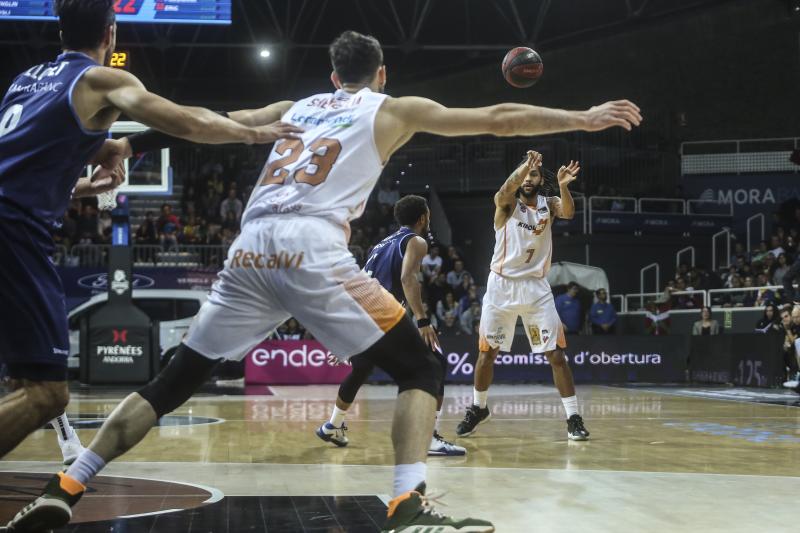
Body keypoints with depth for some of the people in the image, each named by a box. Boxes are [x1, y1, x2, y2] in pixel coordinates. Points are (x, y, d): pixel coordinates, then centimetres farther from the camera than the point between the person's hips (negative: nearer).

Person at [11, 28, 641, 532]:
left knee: (174, 382, 14)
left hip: (249, 251, 5)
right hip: (311, 247, -5)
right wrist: (583, 118, 26)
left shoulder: (296, 107, 31)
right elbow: (498, 119, 18)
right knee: (421, 369, 4)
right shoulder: (394, 108, 19)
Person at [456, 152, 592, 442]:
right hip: (502, 285, 0)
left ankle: (574, 418, -3)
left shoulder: (548, 204, 2)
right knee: (487, 352, 7)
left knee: (556, 354, -7)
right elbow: (504, 192, -28)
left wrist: (563, 187, -42)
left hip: (535, 287, 1)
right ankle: (478, 409, 28)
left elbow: (568, 212, -20)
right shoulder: (507, 203, -4)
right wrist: (523, 167, -48)